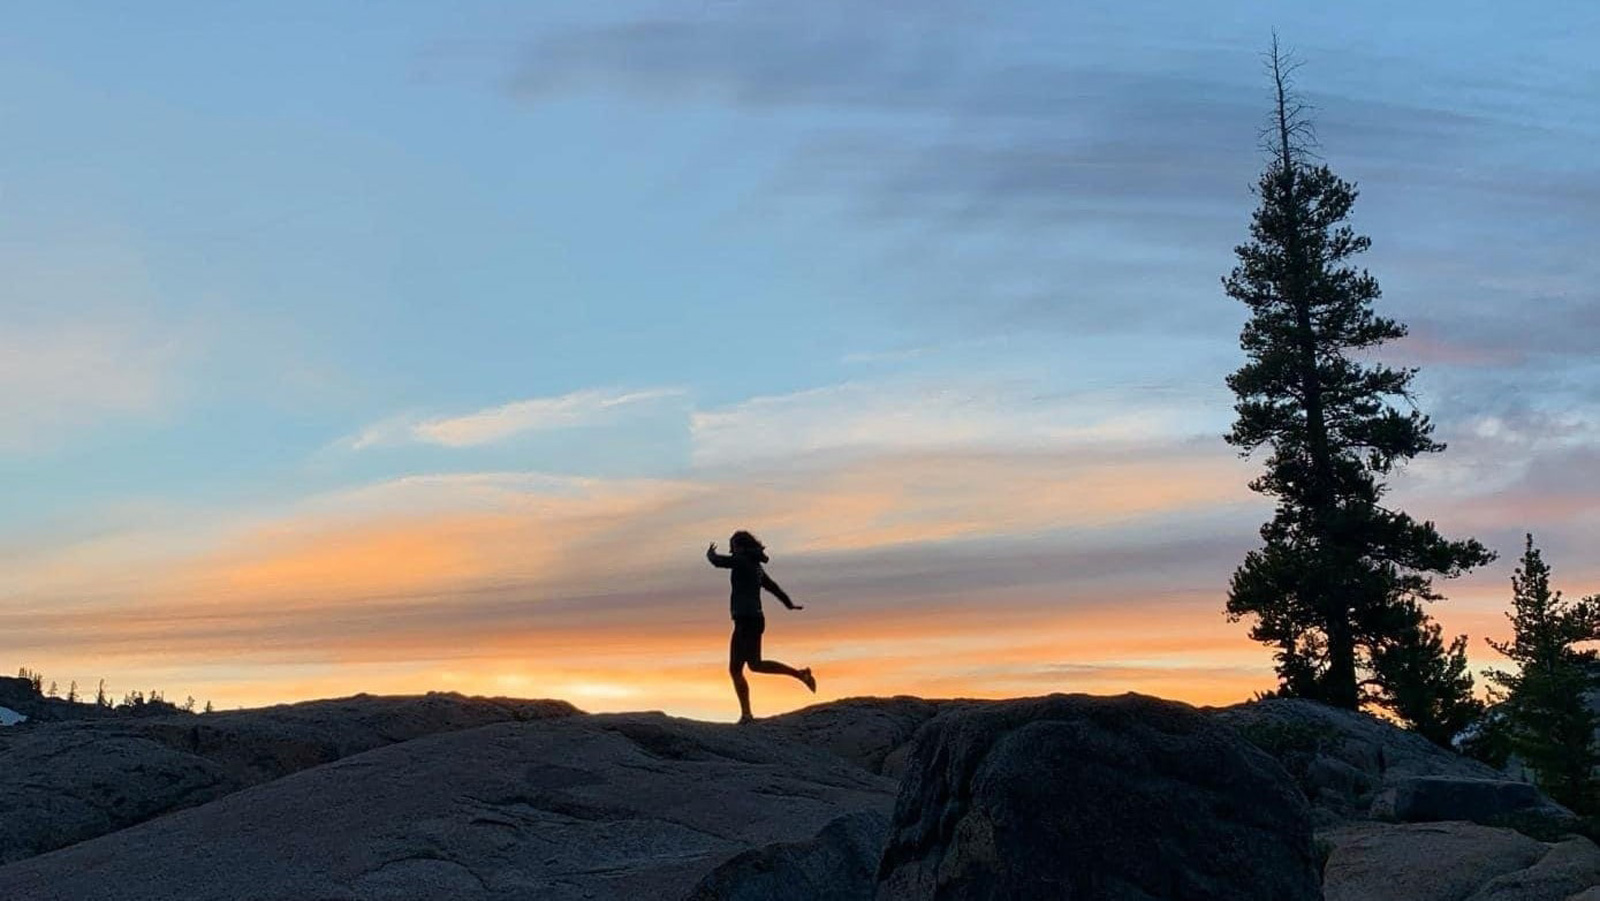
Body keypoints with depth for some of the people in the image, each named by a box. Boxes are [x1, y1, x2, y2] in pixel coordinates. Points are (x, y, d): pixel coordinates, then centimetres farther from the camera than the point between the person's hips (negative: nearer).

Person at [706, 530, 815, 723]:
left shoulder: (743, 561, -5)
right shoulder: (755, 566, 21)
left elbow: (718, 561, -9)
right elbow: (772, 586, 34)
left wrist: (710, 554, 16)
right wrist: (789, 604, 49)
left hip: (748, 620, -10)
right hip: (745, 622, 10)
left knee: (754, 664, -21)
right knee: (734, 670, 6)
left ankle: (800, 674, -17)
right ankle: (746, 714, 2)